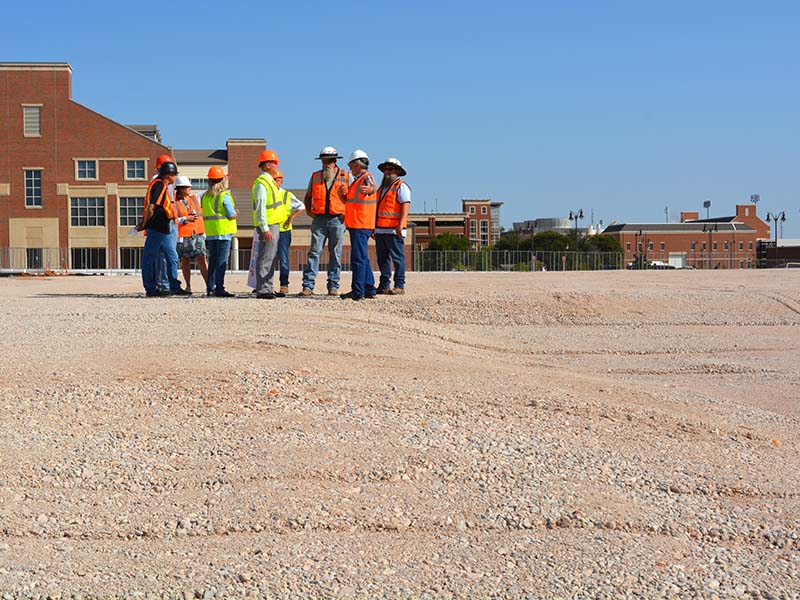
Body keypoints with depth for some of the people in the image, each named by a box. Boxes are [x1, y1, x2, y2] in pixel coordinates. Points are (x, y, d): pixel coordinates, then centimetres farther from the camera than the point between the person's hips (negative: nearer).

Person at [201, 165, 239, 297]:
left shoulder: (205, 197, 7)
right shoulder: (224, 196, -11)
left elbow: (205, 214, 10)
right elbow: (232, 215, -13)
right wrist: (236, 213, 9)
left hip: (210, 233, 6)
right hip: (223, 232, -6)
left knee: (212, 260, 14)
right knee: (222, 261, -5)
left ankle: (210, 288, 17)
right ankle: (219, 289, -9)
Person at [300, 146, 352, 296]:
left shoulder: (346, 176, 7)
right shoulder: (315, 176, 13)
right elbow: (308, 196, 23)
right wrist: (308, 210, 8)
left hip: (337, 219, -1)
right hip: (319, 220, 1)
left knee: (335, 254, 2)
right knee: (314, 252, -5)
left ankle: (333, 286, 7)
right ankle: (308, 286, -7)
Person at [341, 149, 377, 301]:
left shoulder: (367, 177, -12)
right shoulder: (358, 180, 20)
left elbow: (372, 187, -38)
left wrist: (369, 189, -60)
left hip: (360, 226, -11)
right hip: (357, 224, 11)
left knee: (358, 258, -12)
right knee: (362, 258, 14)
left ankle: (358, 291, -13)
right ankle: (369, 289, 19)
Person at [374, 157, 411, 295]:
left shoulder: (401, 187, -2)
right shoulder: (382, 188, 23)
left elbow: (406, 206, -13)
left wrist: (400, 224, -23)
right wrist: (374, 227, 22)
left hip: (393, 230, -8)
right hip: (380, 230, 8)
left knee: (397, 258, -7)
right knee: (383, 258, 8)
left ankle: (400, 286, -6)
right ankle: (384, 286, 11)